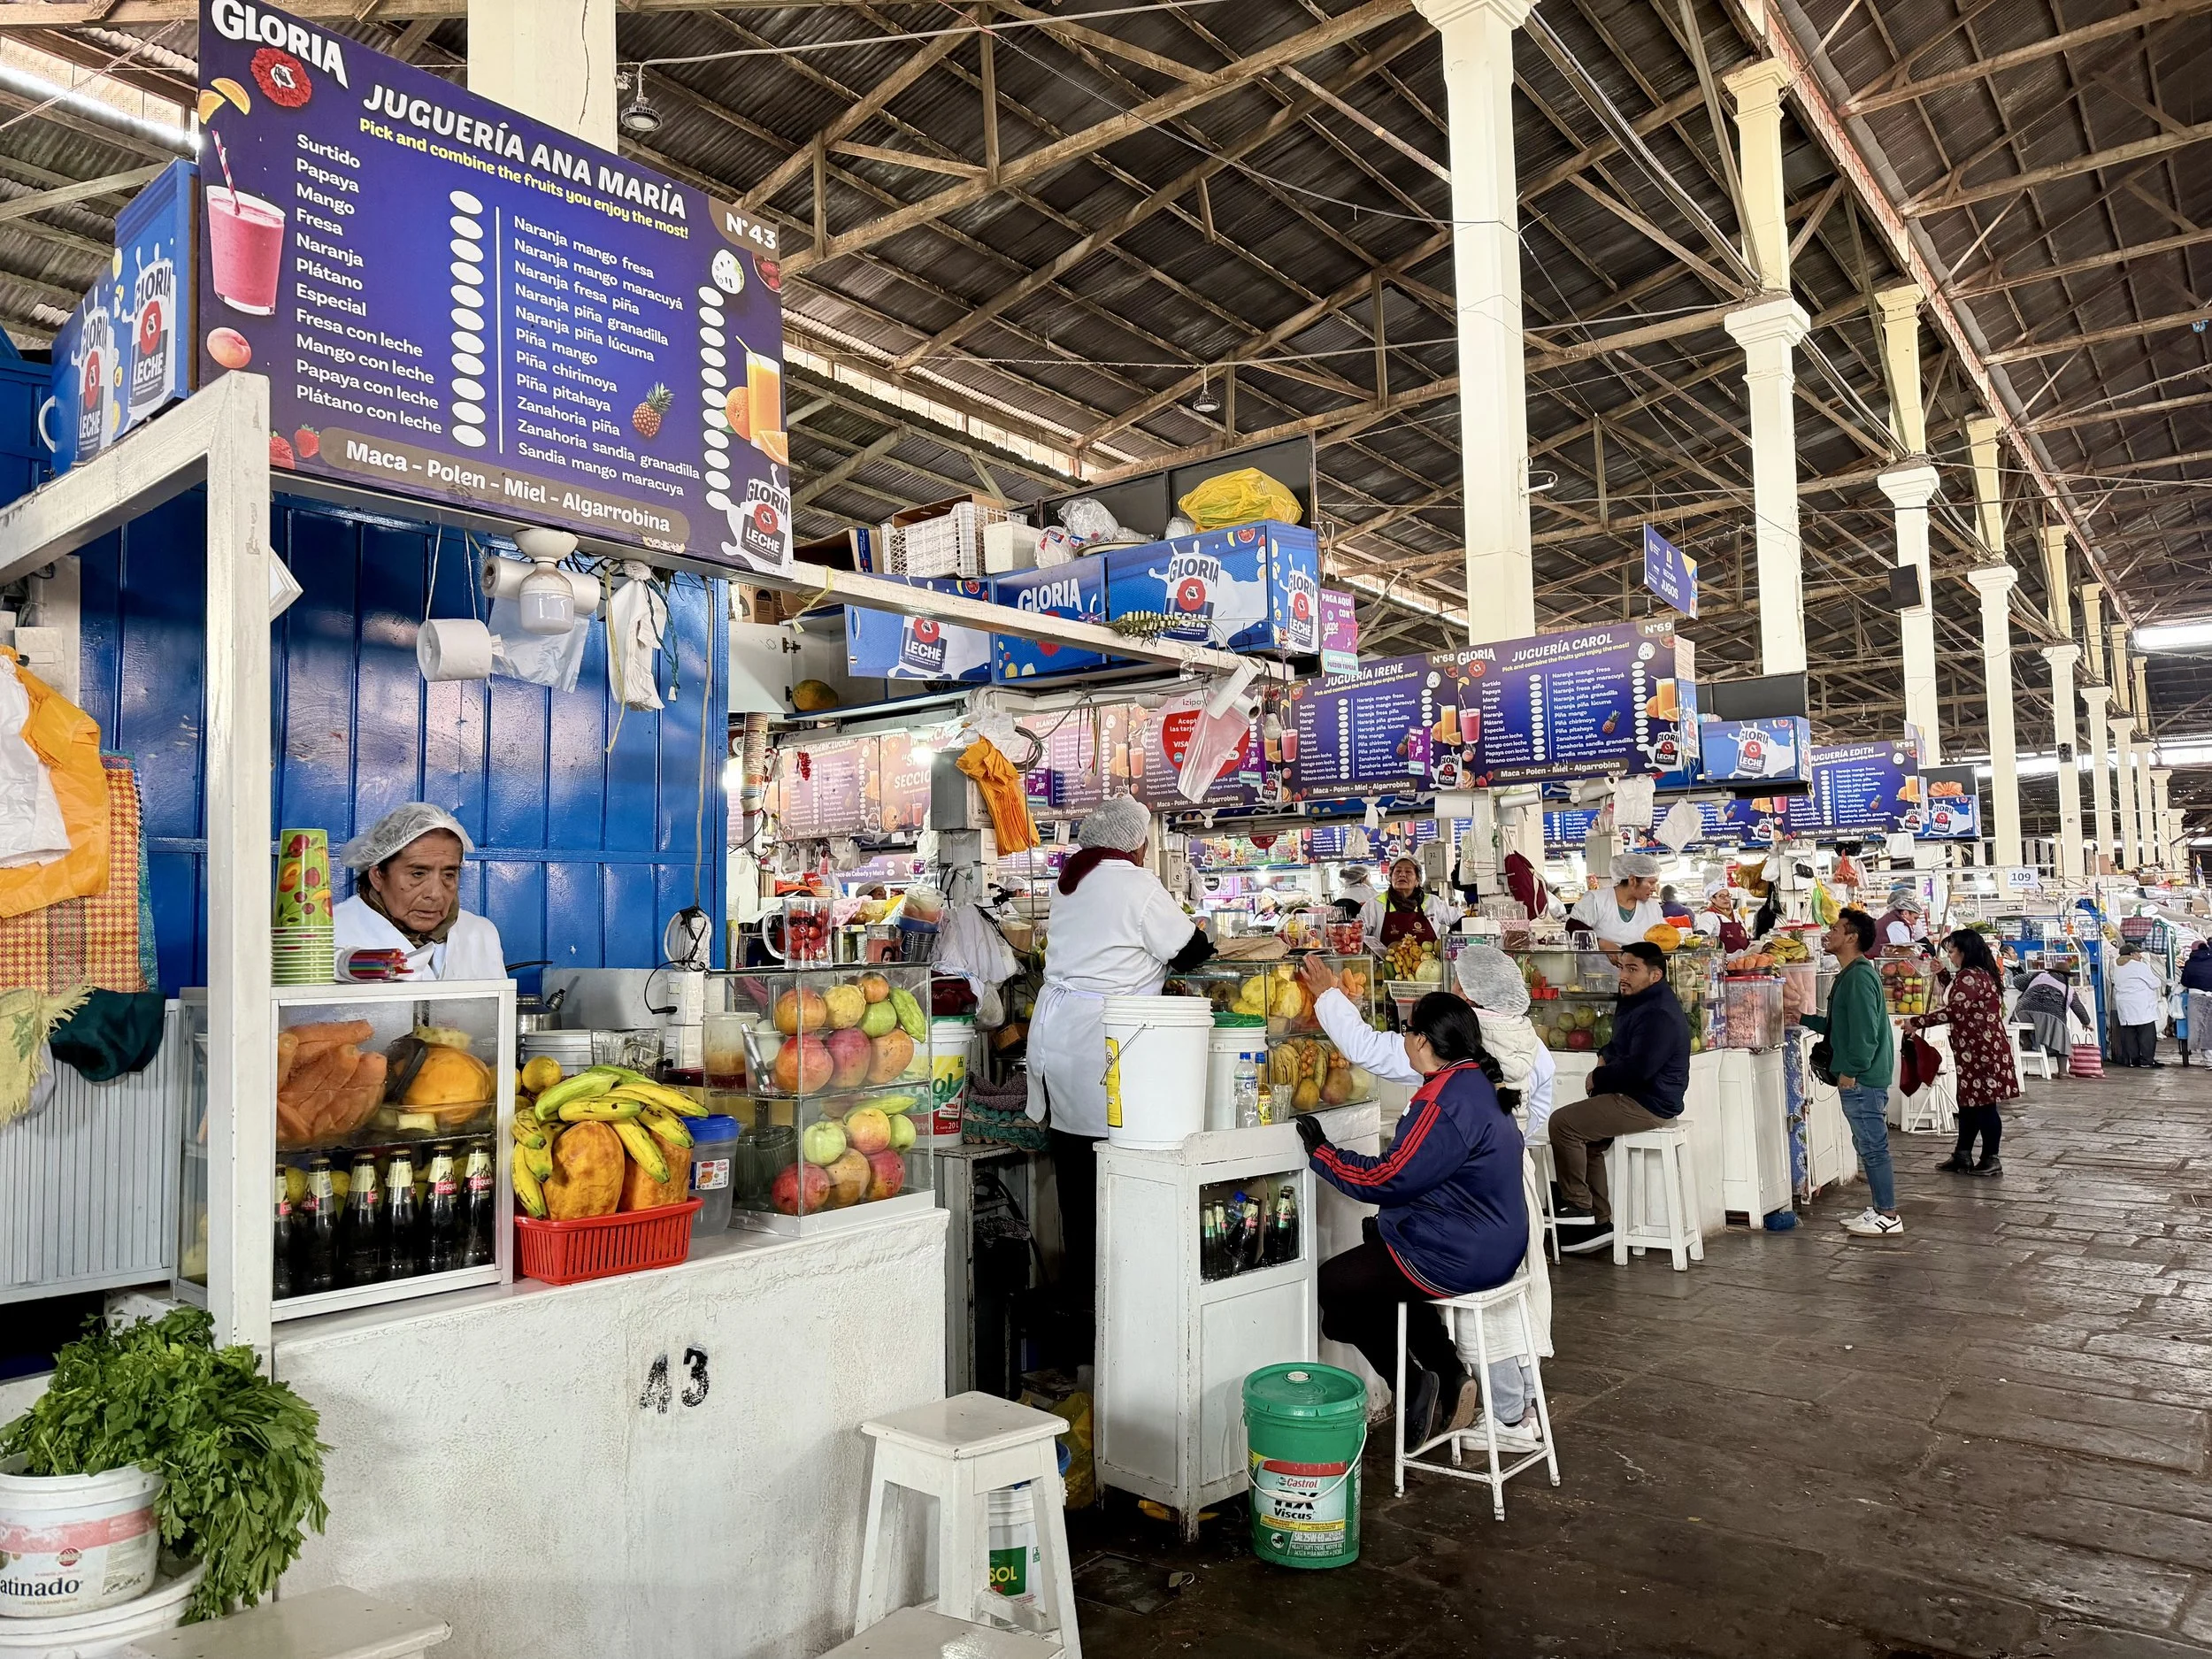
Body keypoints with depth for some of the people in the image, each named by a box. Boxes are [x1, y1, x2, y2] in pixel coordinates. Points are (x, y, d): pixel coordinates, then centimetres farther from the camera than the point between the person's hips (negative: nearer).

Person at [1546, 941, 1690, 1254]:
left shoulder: (1660, 1014, -20)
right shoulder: (1635, 1004, 14)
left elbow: (1638, 1068, -27)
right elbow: (1618, 1046, 29)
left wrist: (1597, 1078, -12)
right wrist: (1605, 1057, 6)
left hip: (1648, 1105, -11)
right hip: (1637, 1098, 12)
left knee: (1562, 1123, -17)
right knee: (1586, 1140, 19)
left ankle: (1578, 1205, -6)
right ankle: (1600, 1222, 19)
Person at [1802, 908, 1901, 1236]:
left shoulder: (1859, 976, -18)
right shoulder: (1850, 975, 15)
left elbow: (1865, 1030, -23)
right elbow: (1839, 1025, 21)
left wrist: (1851, 1070, -20)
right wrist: (1804, 1018, 20)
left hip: (1862, 1080, -10)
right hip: (1860, 1078, 10)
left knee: (1873, 1147, -3)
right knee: (1868, 1146, 16)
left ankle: (1888, 1217, 5)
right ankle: (1879, 1208, 24)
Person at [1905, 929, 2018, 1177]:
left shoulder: (1968, 977, -17)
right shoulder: (1982, 973, 16)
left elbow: (1954, 1011, -27)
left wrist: (1917, 1022, -23)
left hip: (1980, 1050, -11)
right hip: (1981, 1047, 11)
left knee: (1984, 1104, -2)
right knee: (1969, 1102, 14)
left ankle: (1991, 1160, 6)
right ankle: (1962, 1156, 19)